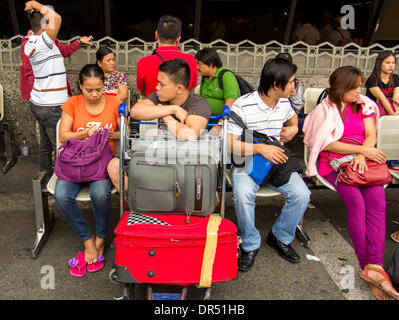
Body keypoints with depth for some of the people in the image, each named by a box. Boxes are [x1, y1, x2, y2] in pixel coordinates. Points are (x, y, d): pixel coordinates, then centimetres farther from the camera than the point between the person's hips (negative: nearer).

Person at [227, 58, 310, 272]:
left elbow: (292, 117, 31)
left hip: (276, 161, 5)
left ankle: (280, 237, 9)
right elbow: (229, 144, -19)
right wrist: (261, 148, -28)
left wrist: (293, 128, 7)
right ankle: (250, 245, -8)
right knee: (243, 194, -35)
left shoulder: (284, 103, 5)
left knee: (302, 194, -18)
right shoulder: (242, 106, -15)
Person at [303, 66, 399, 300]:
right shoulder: (326, 109, 2)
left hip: (362, 161, 4)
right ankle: (370, 267, -22)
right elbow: (328, 144, -7)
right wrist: (362, 149, -12)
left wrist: (362, 155, -13)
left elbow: (371, 136, 7)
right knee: (356, 200, -29)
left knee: (377, 199, -25)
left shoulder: (363, 104, 15)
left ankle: (374, 267, -30)